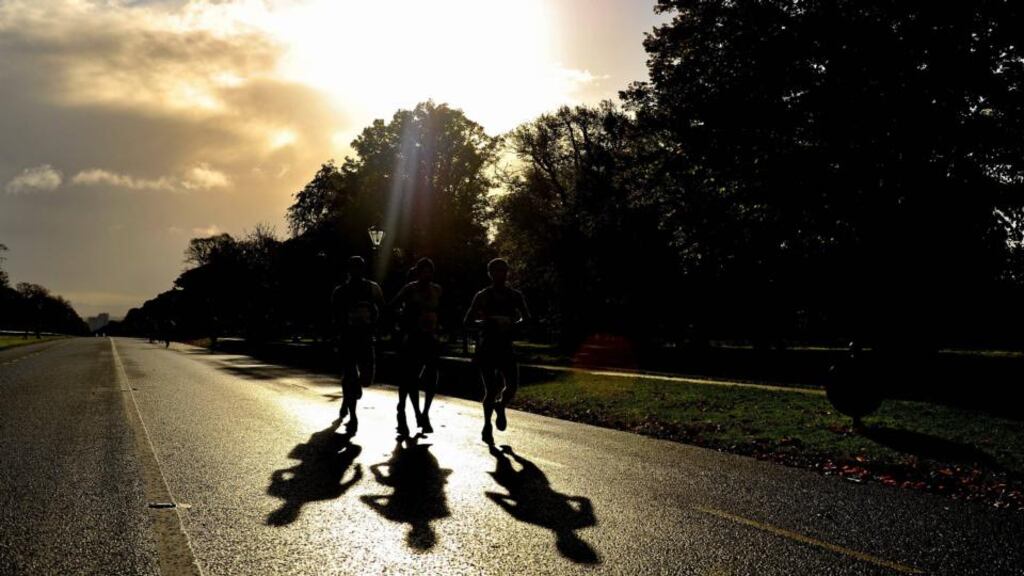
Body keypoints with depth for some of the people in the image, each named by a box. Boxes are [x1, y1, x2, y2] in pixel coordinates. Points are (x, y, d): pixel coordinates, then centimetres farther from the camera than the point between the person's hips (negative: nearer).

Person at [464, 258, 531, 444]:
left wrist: (513, 325, -15)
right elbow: (468, 322, -2)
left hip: (506, 347, 2)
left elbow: (526, 319, 6)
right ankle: (487, 425, 16)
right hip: (487, 348, -2)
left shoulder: (515, 296, 5)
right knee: (491, 390, -5)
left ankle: (500, 407, 25)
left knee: (512, 387, -10)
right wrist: (486, 323, -19)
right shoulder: (482, 296, -1)